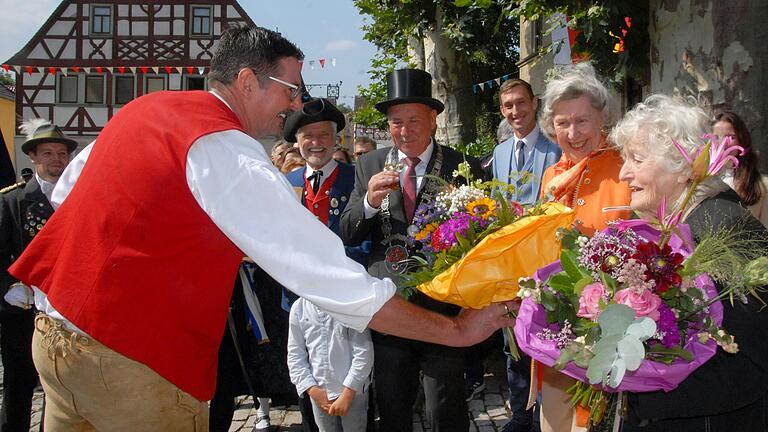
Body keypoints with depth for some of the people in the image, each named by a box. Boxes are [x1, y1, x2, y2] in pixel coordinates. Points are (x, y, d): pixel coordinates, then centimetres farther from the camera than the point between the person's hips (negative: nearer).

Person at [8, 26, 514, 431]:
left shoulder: (141, 109, 7)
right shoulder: (230, 157, -19)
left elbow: (67, 191, 18)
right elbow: (327, 272, -22)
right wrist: (455, 330, -17)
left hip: (51, 333, 8)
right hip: (129, 362, -8)